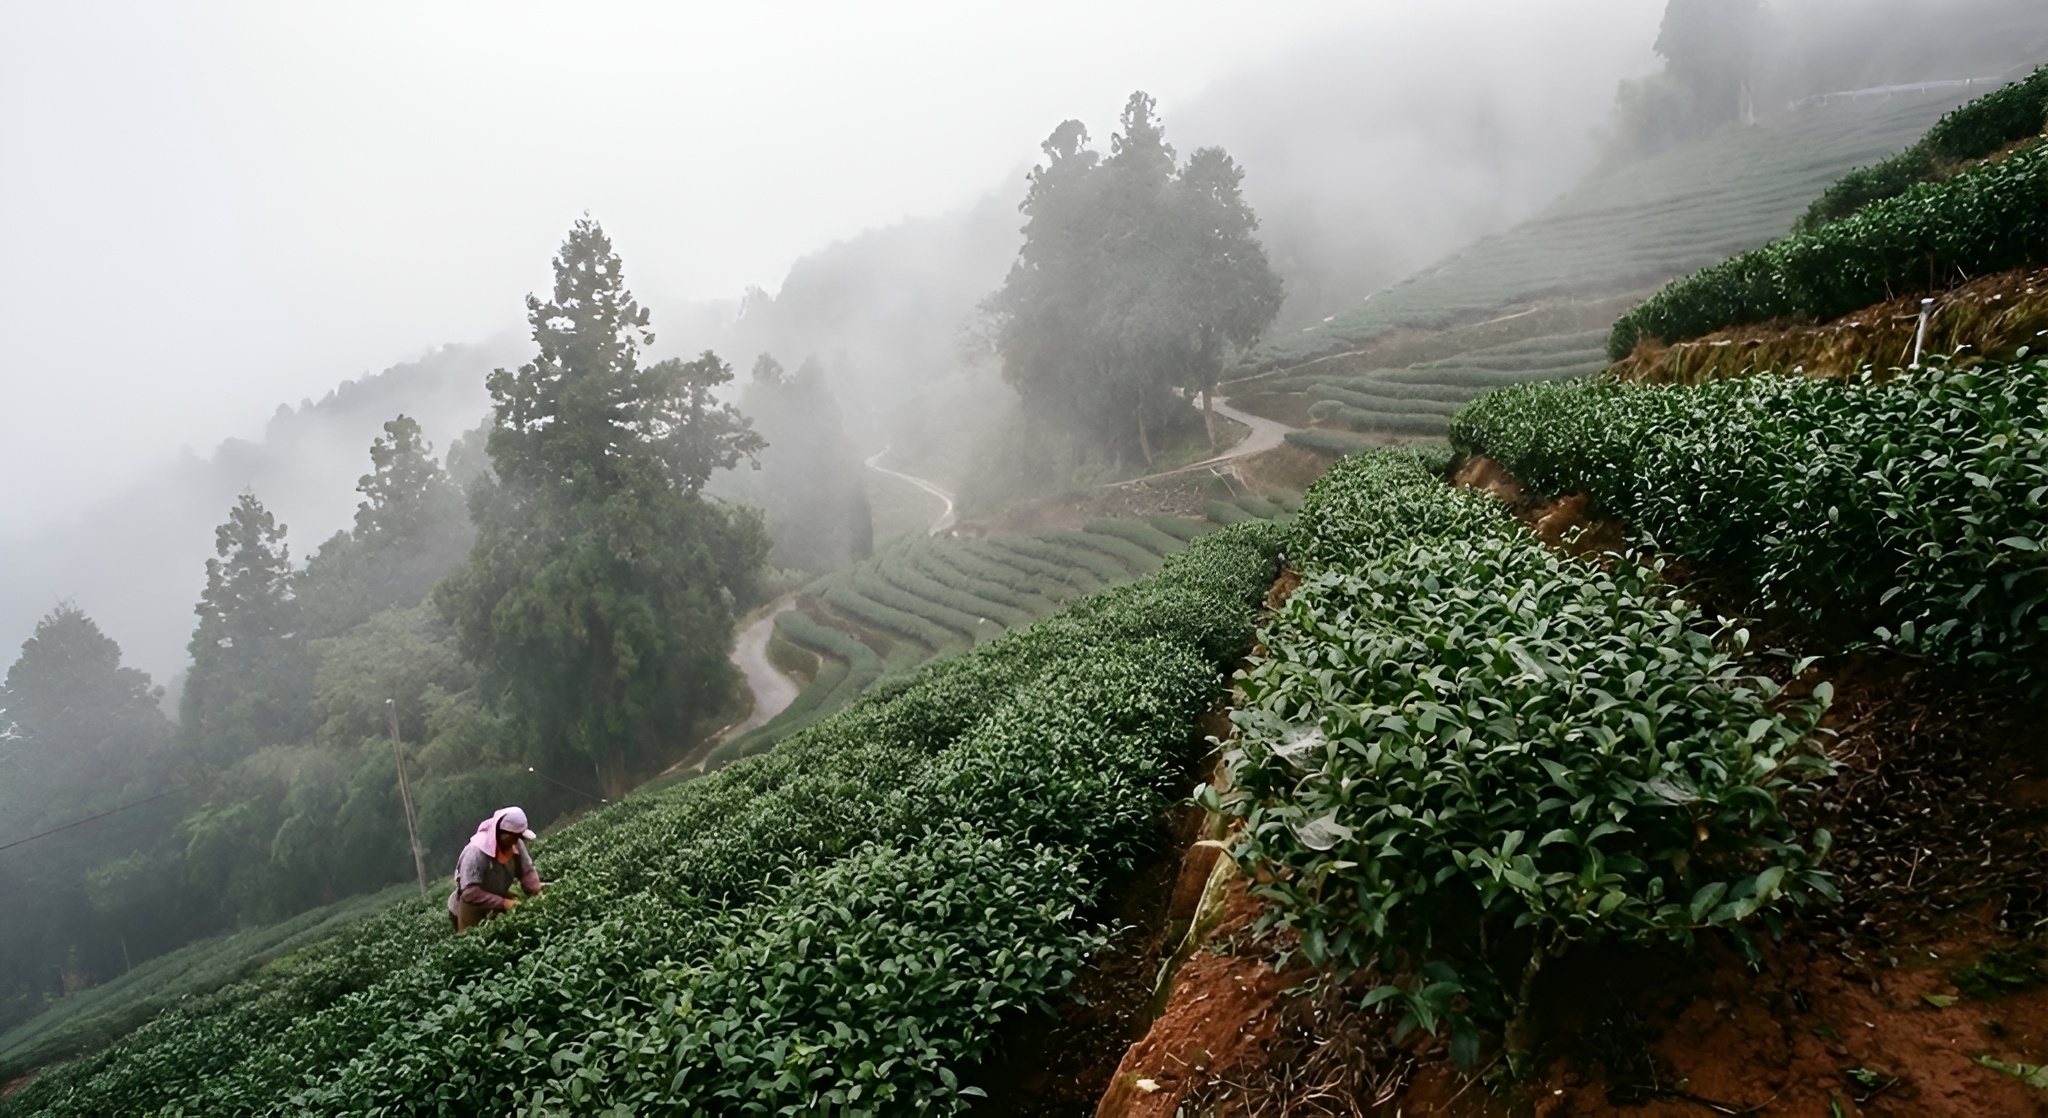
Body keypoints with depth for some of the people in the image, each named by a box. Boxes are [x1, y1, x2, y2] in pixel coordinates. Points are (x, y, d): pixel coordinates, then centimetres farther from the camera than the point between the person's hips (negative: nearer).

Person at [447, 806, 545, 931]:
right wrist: (503, 903, -41)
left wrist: (537, 889, -32)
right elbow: (470, 893, -38)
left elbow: (527, 871, -12)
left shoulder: (516, 844, -15)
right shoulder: (476, 852, -34)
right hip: (472, 912, -5)